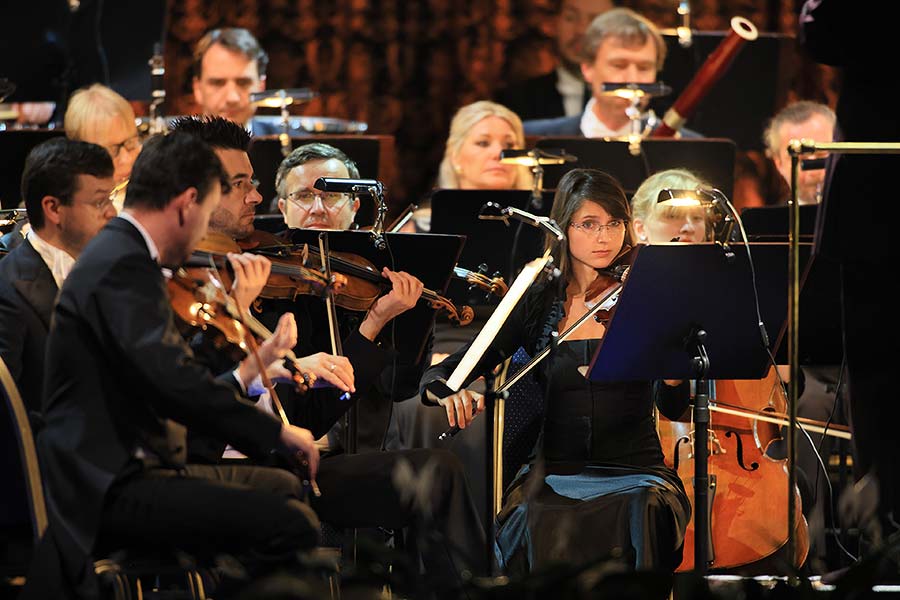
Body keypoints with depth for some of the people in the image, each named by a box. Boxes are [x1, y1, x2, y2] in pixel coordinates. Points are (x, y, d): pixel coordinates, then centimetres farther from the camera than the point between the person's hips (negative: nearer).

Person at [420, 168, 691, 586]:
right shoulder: (538, 305, 7)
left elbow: (672, 406, -10)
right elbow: (436, 376, 6)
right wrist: (448, 392, -18)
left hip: (635, 472, -1)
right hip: (556, 472, 1)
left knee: (640, 517, -34)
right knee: (532, 522, -32)